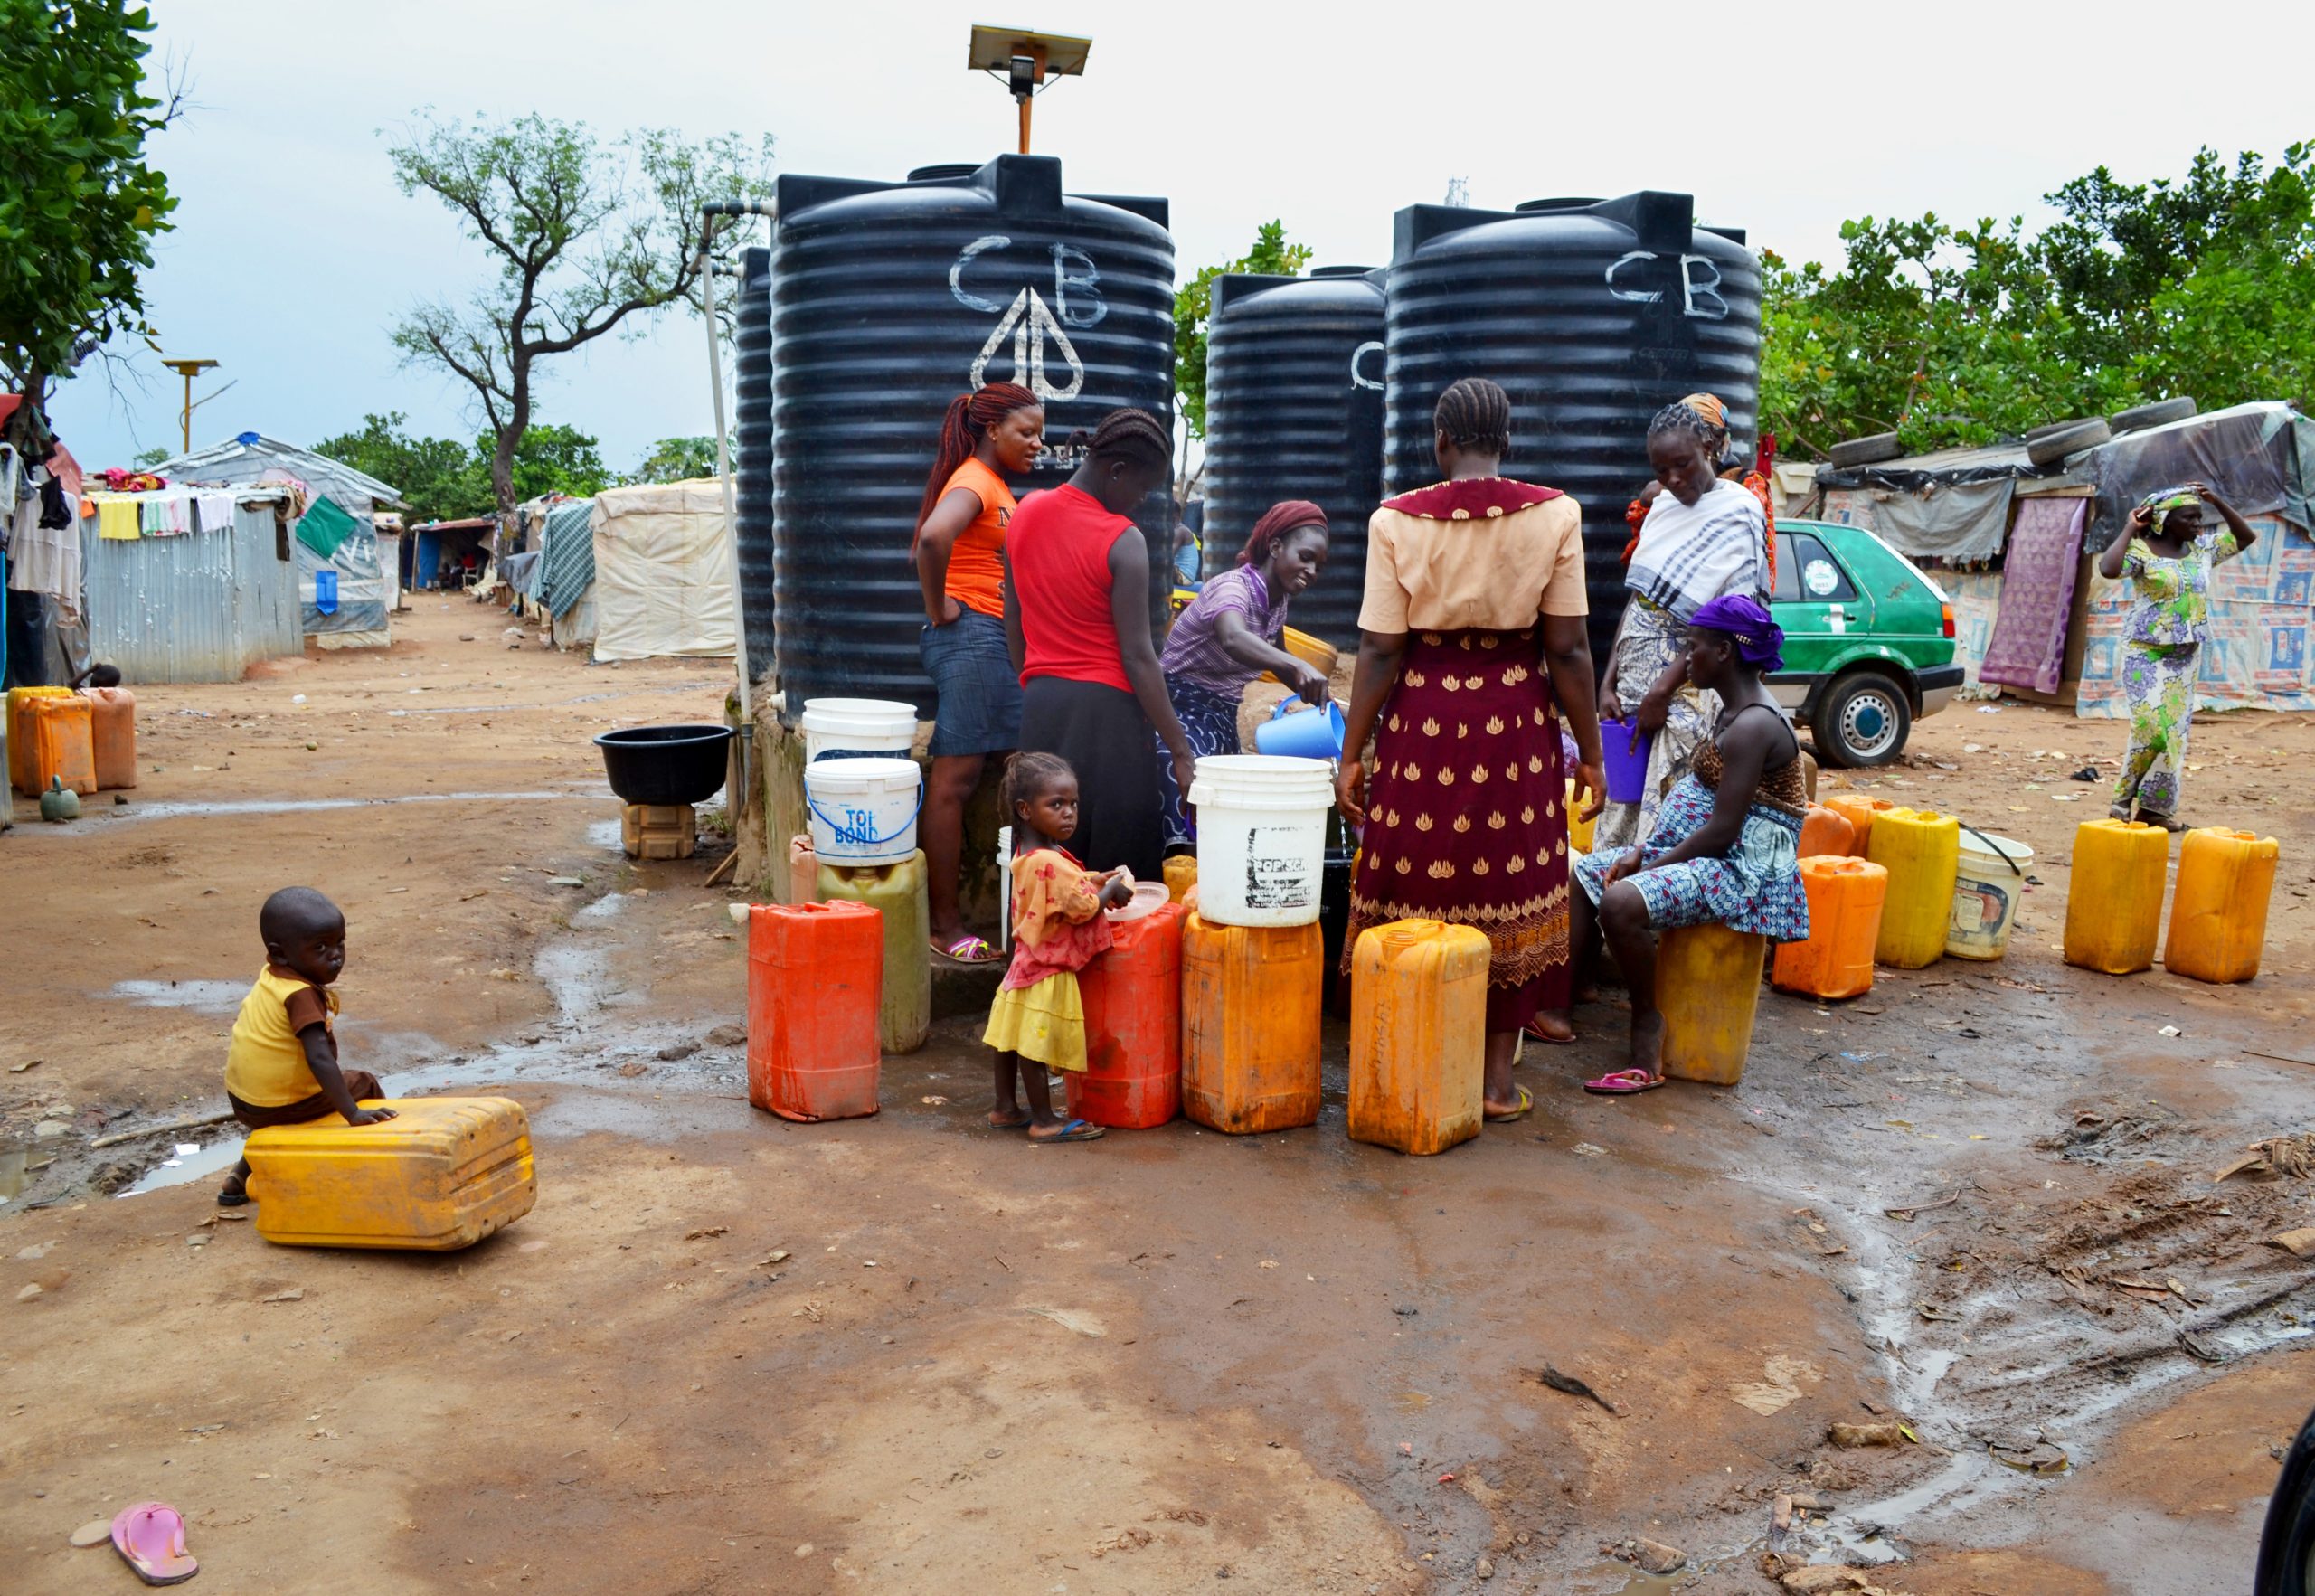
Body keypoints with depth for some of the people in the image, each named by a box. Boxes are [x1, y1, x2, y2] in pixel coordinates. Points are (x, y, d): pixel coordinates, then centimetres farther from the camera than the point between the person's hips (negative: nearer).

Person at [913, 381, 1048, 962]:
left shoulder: (998, 486, 19)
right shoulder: (974, 481, -11)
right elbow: (933, 537, -32)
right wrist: (938, 608, -19)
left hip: (997, 641, 10)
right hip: (972, 636, -10)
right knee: (955, 777, -7)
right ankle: (944, 924, -3)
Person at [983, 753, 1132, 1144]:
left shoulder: (1027, 855, 6)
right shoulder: (1052, 863, -26)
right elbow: (1085, 907, -23)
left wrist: (1092, 882, 6)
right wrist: (1110, 891, -5)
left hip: (1026, 962, 10)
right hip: (1048, 972, -10)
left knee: (1012, 1038, 16)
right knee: (1035, 1047, -1)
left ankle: (1005, 1108, 28)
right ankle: (1044, 1121, 8)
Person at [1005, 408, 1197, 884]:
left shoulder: (1027, 512, 6)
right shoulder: (1123, 540, -14)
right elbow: (1137, 656, -16)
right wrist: (1181, 752, -12)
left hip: (1039, 704, 7)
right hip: (1102, 707, -7)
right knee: (1120, 870, 1)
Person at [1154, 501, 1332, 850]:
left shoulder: (1277, 600, 6)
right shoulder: (1233, 586, -20)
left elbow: (1277, 660, 25)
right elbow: (1233, 639, -43)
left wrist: (1319, 697, 10)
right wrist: (1298, 665, -57)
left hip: (1223, 716, 9)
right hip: (1182, 707, -9)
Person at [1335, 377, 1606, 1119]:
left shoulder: (1397, 521, -4)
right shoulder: (1554, 516, -3)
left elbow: (1379, 650, -6)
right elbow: (1568, 650, -3)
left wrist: (1352, 754, 1)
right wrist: (1589, 752, 5)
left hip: (1421, 721, 0)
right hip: (1516, 723, 1)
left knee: (1415, 890, 9)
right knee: (1510, 891, 11)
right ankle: (1497, 1073, 18)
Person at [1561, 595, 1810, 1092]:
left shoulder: (1752, 726, -20)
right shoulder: (1727, 707, 12)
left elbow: (1721, 831, -24)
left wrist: (1648, 868, -17)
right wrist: (1643, 852, 3)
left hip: (1743, 869, -11)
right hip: (1697, 853, 11)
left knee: (1622, 902, -31)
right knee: (1583, 875, 7)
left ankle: (1648, 1033, -15)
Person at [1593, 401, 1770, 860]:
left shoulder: (1739, 513, -8)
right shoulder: (1663, 505, 12)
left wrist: (1662, 693, -16)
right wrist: (1609, 681, 6)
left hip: (1687, 682, -7)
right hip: (1634, 672, 7)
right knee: (1621, 804, 7)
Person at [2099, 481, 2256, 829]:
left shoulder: (2202, 548, 8)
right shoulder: (2142, 549, -11)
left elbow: (2245, 537, 17)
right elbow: (2108, 569, -30)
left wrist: (2217, 501, 6)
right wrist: (2129, 529, -18)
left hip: (2186, 656, 6)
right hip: (2146, 653, -6)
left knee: (2175, 729, 5)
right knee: (2152, 727, -14)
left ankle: (2155, 806, 11)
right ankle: (2125, 797, -2)